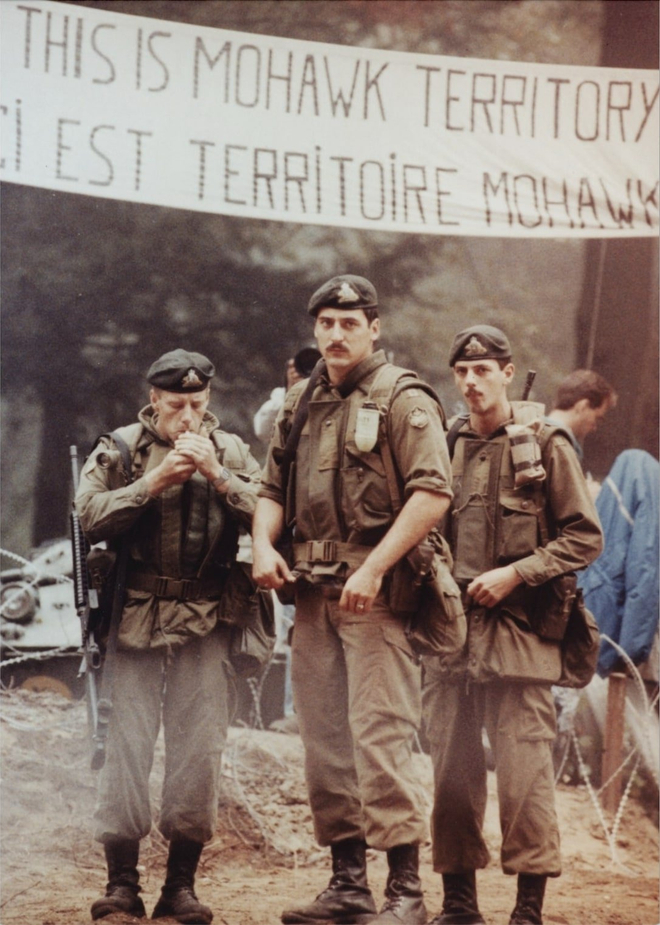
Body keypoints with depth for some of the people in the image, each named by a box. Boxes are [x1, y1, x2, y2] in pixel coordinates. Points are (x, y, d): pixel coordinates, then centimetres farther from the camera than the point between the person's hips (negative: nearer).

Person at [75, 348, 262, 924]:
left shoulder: (230, 451, 9)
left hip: (205, 620, 1)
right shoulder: (119, 449, 5)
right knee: (128, 742, -3)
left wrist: (216, 475, -14)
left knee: (199, 748, -1)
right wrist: (152, 483, -14)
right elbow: (91, 516, -7)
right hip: (135, 613, -1)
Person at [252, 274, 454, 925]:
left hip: (375, 590, -7)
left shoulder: (404, 401, -5)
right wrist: (263, 544, -1)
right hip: (312, 591, 7)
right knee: (323, 740, 9)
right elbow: (272, 489, 20)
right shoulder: (301, 406, 16)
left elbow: (432, 495, -14)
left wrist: (373, 569, -21)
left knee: (379, 735, -12)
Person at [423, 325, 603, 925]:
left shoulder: (544, 446, 0)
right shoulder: (444, 446, 12)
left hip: (517, 633, -4)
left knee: (524, 772, -6)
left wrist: (515, 573, -10)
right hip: (449, 630, 4)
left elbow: (585, 538, -1)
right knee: (452, 771, 6)